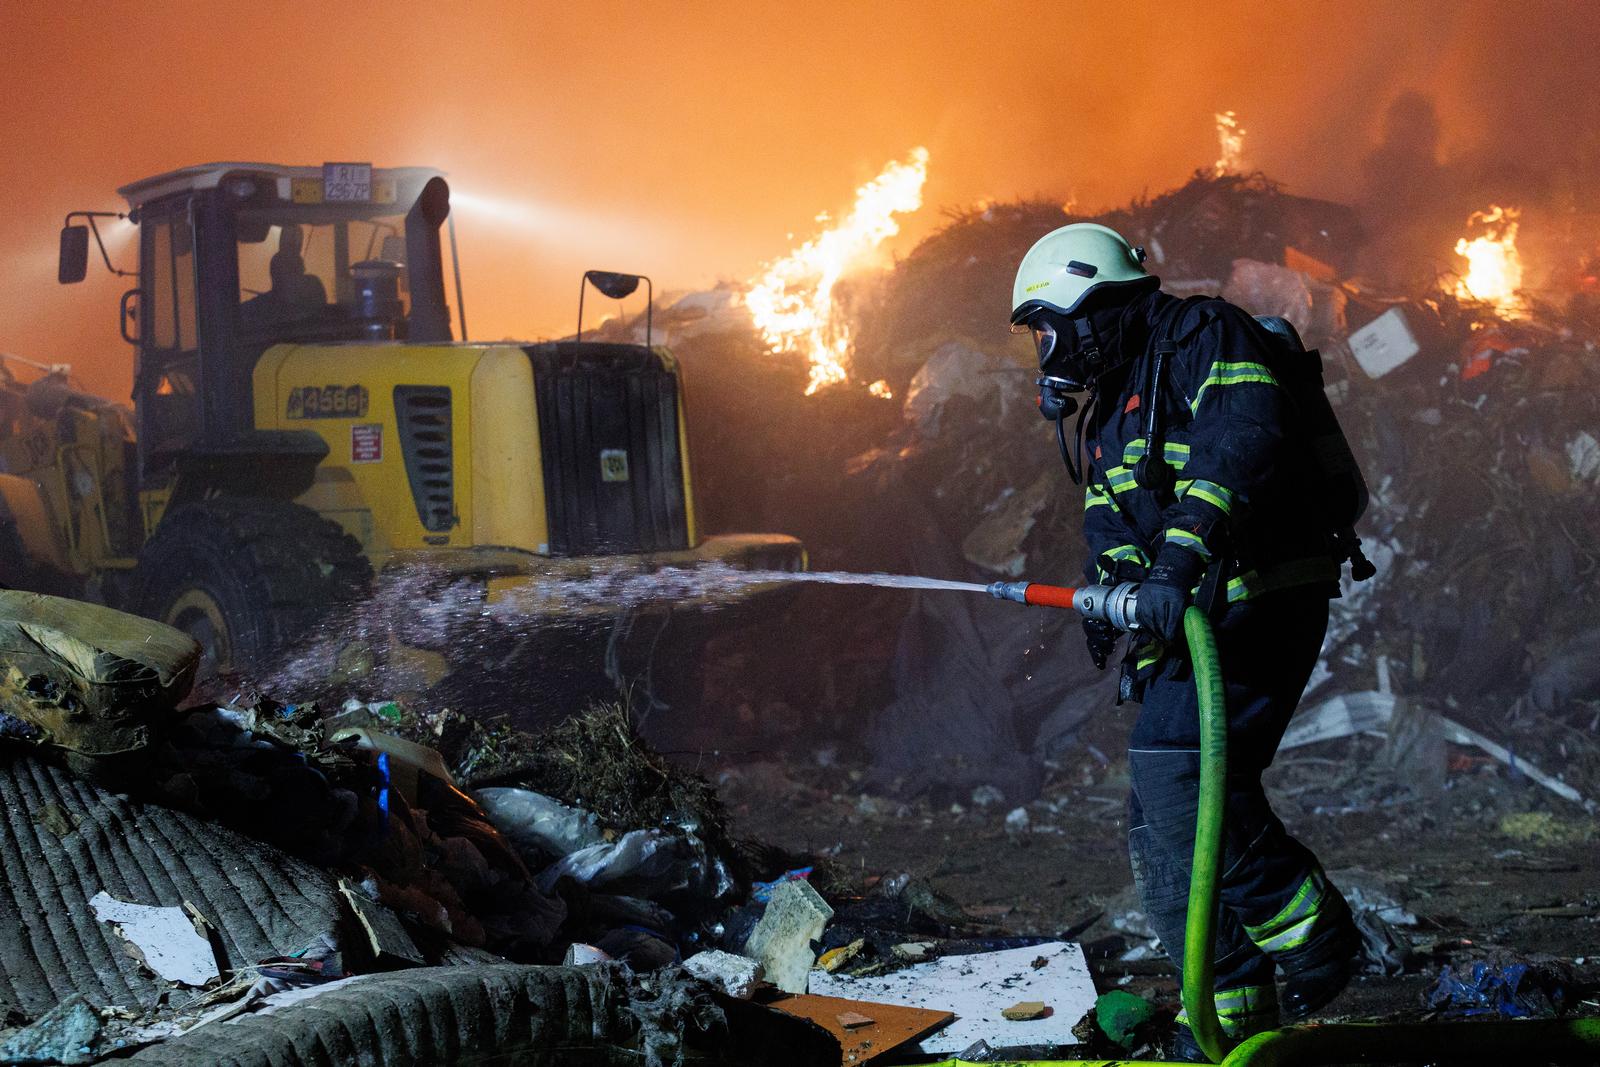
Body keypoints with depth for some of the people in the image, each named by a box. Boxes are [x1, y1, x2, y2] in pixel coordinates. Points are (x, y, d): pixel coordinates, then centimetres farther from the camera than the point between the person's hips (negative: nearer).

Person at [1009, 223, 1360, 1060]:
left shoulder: (1201, 338, -9)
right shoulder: (1105, 401, 21)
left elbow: (1243, 443, -27)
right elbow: (1110, 514, 22)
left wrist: (1180, 557, -39)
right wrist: (1109, 582, 0)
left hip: (1258, 604, -10)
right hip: (1188, 615, 10)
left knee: (1180, 776, -22)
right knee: (1161, 828, 7)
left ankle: (1312, 935, -6)